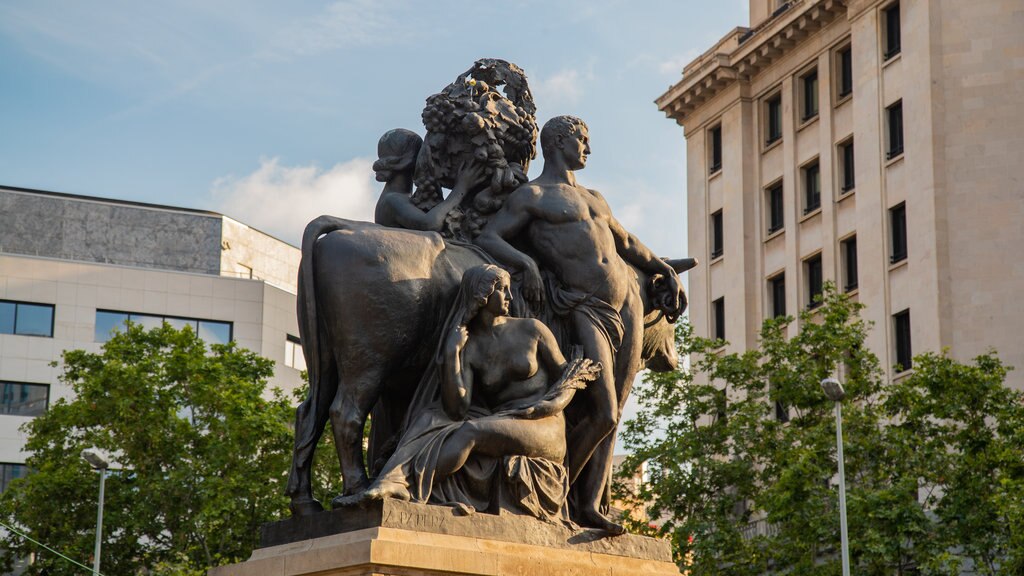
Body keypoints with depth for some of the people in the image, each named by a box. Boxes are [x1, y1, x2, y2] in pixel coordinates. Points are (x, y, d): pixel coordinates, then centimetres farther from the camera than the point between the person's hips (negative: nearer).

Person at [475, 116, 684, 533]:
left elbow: (625, 243, 39)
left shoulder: (594, 198, 24)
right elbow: (486, 239, -9)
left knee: (610, 418, 1)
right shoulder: (532, 196, 2)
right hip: (585, 310, -7)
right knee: (601, 415, -15)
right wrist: (525, 262, -26)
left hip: (627, 305, 7)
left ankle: (591, 505, 1)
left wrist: (665, 270, 31)